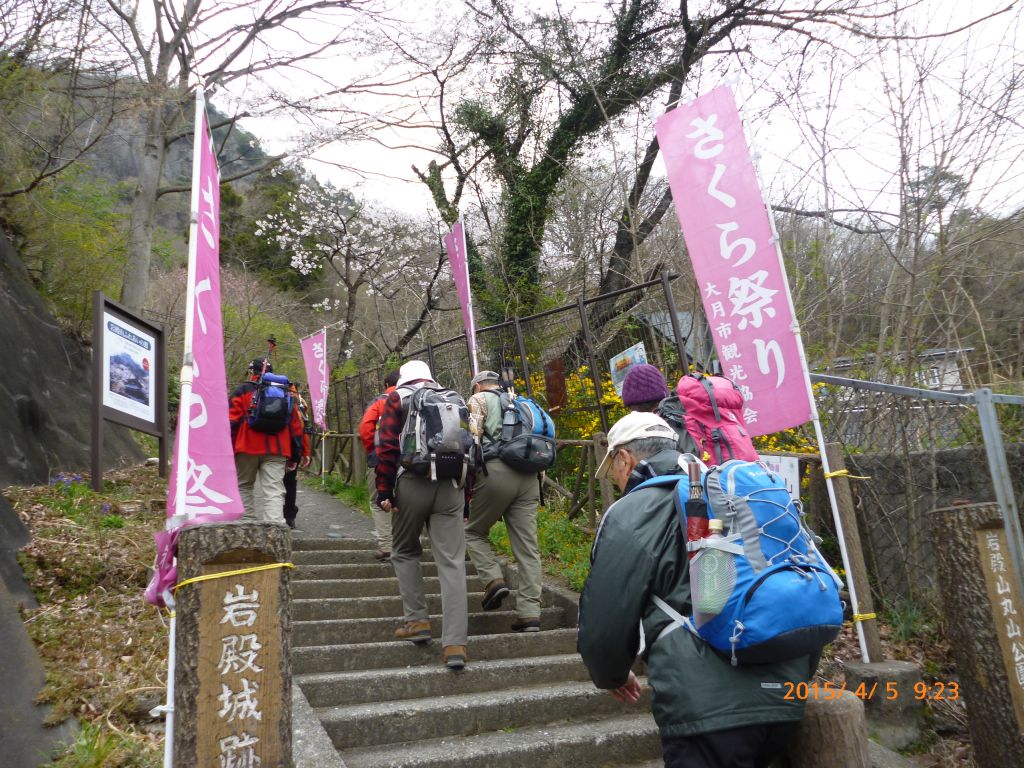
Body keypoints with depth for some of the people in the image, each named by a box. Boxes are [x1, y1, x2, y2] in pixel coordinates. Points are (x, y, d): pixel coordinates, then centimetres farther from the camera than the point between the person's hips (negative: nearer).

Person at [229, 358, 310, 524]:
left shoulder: (243, 390, 6)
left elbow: (232, 421, -4)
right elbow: (297, 424, 14)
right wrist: (302, 452, 17)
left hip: (247, 448, -1)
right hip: (277, 450, 2)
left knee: (245, 486, 17)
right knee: (274, 491, -5)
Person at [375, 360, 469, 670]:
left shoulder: (397, 398, 8)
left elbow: (387, 446, -4)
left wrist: (384, 490, -3)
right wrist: (467, 493, 21)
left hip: (412, 483, -3)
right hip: (452, 486, 3)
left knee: (405, 552, 19)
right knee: (452, 562, 0)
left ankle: (417, 621, 15)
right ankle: (455, 644, -5)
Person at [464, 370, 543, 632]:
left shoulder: (479, 399, 11)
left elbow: (473, 439, -4)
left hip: (496, 471, -5)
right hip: (529, 476, 5)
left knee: (474, 532, 16)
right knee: (527, 547, 4)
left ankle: (493, 580, -3)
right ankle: (530, 614, 1)